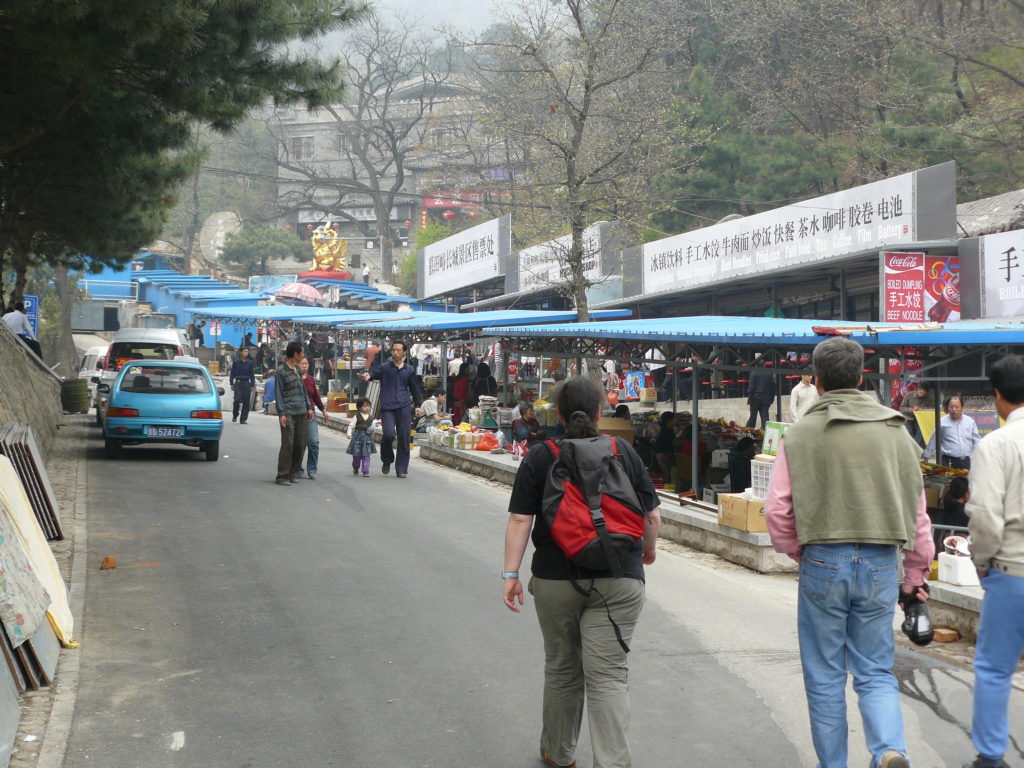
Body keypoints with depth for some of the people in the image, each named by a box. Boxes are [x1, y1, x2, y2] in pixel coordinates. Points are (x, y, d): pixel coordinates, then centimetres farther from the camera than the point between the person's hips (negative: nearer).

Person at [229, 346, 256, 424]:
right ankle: (235, 415, 11)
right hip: (238, 383, -2)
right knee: (237, 400, -12)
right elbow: (232, 374, 8)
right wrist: (231, 383, 2)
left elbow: (252, 375, 10)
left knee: (246, 402, -3)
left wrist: (252, 385, 5)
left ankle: (244, 419, 3)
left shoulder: (250, 363, 8)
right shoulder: (236, 362, 4)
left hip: (247, 383, 2)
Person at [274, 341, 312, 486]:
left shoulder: (297, 369, 15)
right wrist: (281, 413, -14)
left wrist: (309, 407, 18)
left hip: (301, 412, 7)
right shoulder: (281, 371, -7)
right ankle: (282, 476, -5)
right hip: (288, 413, -7)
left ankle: (293, 473, 15)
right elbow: (278, 394, -8)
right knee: (288, 444, -10)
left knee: (300, 444, 5)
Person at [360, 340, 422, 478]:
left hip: (404, 407, 2)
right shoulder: (384, 367, 5)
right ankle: (387, 461, 12)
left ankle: (402, 469, 9)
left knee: (404, 438, 0)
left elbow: (415, 389, 19)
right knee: (389, 435, -15)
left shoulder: (409, 370, 12)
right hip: (387, 407, -2)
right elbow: (374, 373, -14)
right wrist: (367, 377, -37)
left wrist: (417, 406, 13)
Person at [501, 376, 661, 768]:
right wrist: (649, 549, 24)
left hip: (556, 580, 1)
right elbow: (652, 517, 5)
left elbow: (520, 521, -6)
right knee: (608, 673, -2)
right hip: (618, 581, -1)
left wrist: (510, 574, -3)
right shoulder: (624, 452, 2)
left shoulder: (539, 458, 0)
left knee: (561, 668, 16)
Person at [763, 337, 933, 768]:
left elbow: (777, 510, -6)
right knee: (876, 672, 11)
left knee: (825, 677, 11)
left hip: (823, 565, -2)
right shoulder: (895, 432, 5)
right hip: (881, 564, 2)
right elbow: (918, 511, 7)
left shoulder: (801, 435, -3)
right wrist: (916, 577, 16)